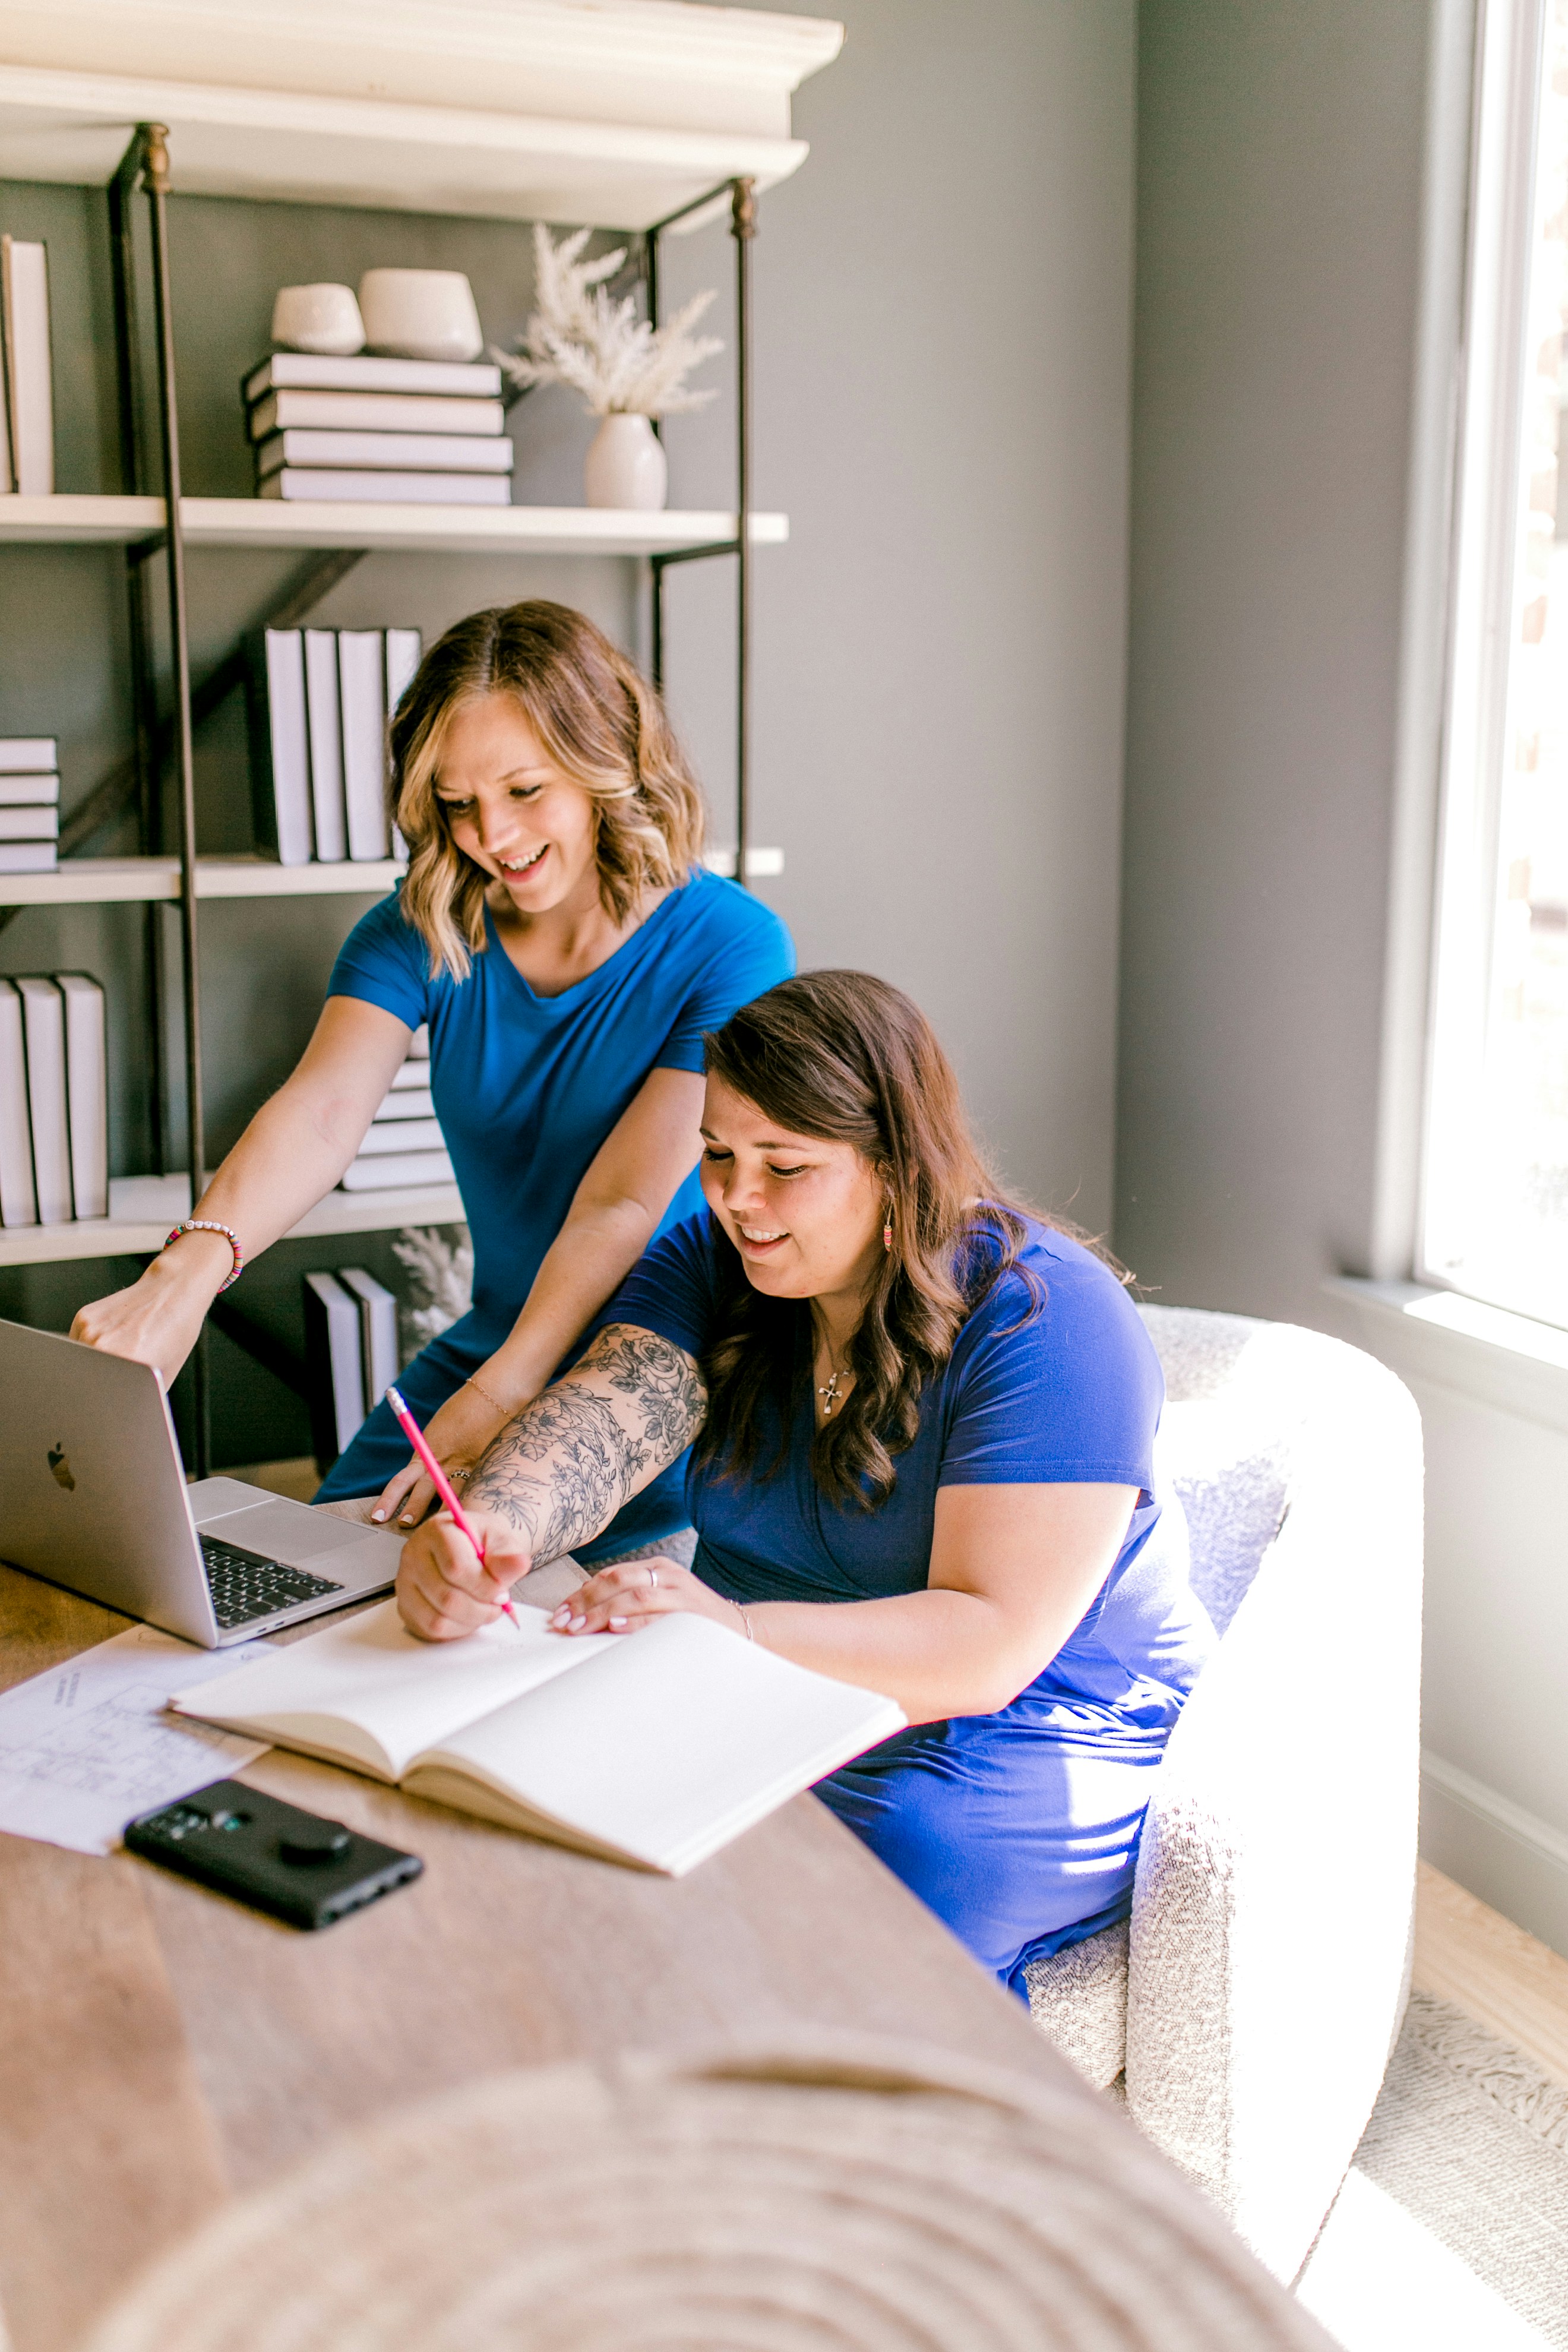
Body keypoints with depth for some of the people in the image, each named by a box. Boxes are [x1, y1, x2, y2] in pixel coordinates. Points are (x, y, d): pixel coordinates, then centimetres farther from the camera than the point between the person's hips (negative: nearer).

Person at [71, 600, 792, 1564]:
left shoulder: (731, 947, -14)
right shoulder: (419, 933, -2)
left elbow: (624, 1204, -24)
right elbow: (323, 1109, -21)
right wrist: (191, 1266, -41)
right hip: (489, 1352, 4)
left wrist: (496, 1401, -36)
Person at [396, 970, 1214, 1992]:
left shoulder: (1043, 1322, -17)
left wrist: (735, 1631, -39)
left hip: (1030, 1732, -5)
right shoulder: (713, 1259, 2)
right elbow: (599, 1424, -13)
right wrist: (484, 1531, -36)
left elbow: (990, 1648, -25)